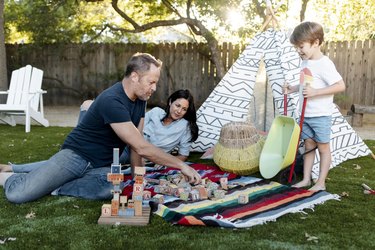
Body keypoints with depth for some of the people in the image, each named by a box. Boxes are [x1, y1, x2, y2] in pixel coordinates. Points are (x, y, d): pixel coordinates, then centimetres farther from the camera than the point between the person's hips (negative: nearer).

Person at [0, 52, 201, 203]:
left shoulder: (140, 99, 2)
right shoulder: (112, 101, -26)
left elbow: (137, 144, 9)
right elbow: (142, 148, -28)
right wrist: (181, 165, -22)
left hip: (103, 165, 7)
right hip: (76, 155, -7)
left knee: (110, 189, -29)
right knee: (17, 194, -20)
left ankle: (56, 187, -2)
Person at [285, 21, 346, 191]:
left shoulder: (324, 64, -17)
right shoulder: (305, 62, 9)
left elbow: (341, 86, -24)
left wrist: (315, 92, -30)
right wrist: (293, 88, 5)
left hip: (321, 115, -8)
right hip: (306, 115, 8)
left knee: (323, 147, 5)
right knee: (308, 146, 13)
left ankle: (321, 182, 14)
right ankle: (306, 179, 22)